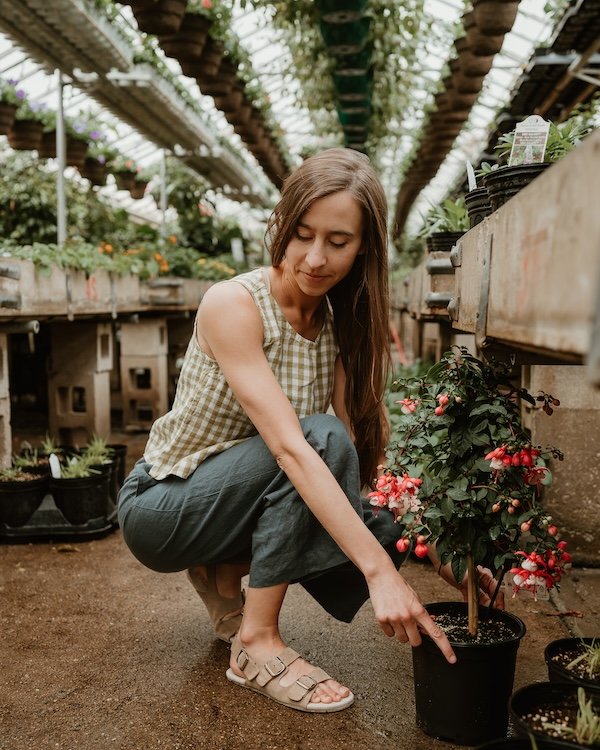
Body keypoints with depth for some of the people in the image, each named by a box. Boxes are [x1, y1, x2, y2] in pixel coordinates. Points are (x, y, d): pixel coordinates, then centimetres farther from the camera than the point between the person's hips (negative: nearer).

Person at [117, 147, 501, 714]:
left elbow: (364, 447, -11)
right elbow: (290, 447, -34)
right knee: (321, 434, -29)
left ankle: (227, 574, 5)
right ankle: (256, 645, -20)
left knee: (381, 532, -17)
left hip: (239, 499, 6)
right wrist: (379, 572, -39)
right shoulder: (232, 304, -24)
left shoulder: (339, 323, -3)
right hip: (160, 505, -6)